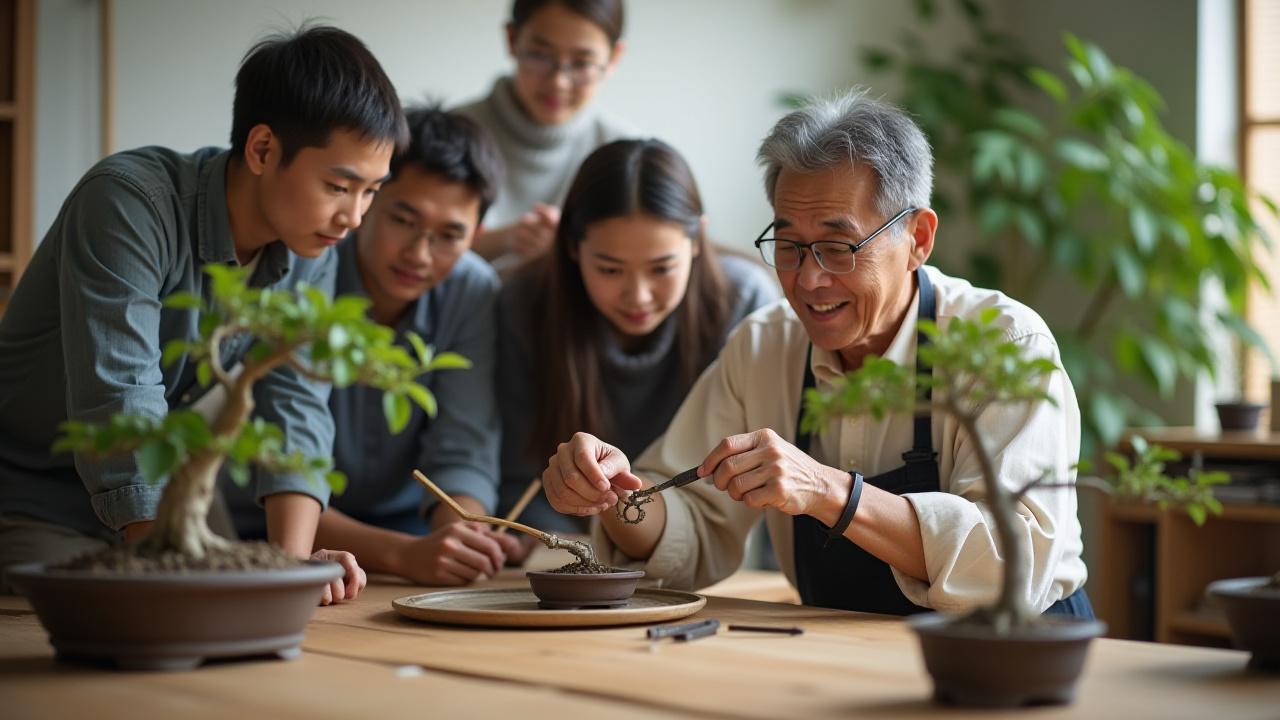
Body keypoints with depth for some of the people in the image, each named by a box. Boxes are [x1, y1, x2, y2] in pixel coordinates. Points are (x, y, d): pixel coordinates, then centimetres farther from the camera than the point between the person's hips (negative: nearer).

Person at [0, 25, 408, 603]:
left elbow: (295, 407, -11)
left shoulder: (310, 251, -5)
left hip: (157, 504, 6)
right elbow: (121, 410, -33)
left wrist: (292, 563, -27)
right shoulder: (128, 203, -26)